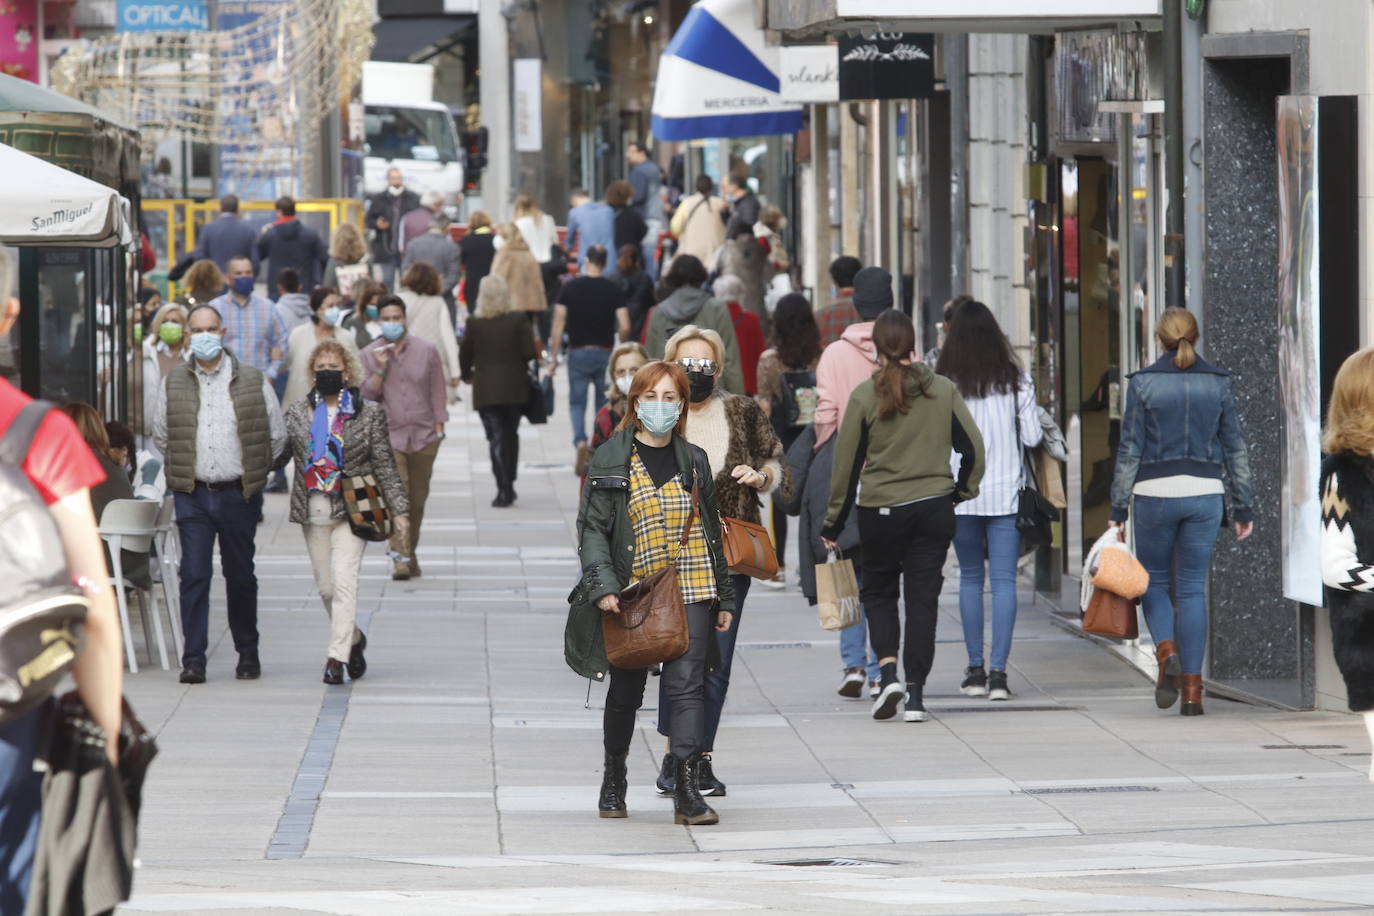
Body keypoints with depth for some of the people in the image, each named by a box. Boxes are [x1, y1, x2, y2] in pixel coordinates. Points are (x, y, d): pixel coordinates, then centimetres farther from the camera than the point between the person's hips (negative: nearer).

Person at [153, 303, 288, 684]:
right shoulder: (174, 383, 5)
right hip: (192, 496, 0)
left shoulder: (253, 381, 1)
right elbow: (161, 434, 16)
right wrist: (184, 467, 10)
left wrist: (252, 473, 7)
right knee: (194, 575, -7)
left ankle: (248, 653, 22)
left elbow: (277, 437, 8)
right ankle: (193, 660, -6)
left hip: (238, 495, 0)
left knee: (240, 576, 9)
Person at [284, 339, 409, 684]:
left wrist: (398, 509, -1)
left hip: (351, 511, -3)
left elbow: (384, 465, 2)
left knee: (343, 581, -15)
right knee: (326, 587, 9)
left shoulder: (368, 413, 1)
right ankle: (353, 640, 32)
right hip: (313, 512, 3)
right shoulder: (298, 411, 8)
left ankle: (337, 656, -17)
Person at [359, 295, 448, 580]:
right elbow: (366, 395, -1)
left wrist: (439, 427, 4)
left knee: (417, 500, 8)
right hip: (388, 436, -2)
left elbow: (438, 391, 9)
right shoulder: (369, 355, 4)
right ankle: (400, 557, -20)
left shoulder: (427, 351, 5)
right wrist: (380, 369, -14)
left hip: (424, 437, 2)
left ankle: (411, 553, 23)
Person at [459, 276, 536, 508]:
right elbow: (529, 352, -8)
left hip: (486, 388, -1)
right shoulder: (519, 319, -6)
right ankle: (508, 486, 21)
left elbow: (465, 355, 1)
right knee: (511, 435, 16)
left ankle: (503, 490, -10)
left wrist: (467, 375, 21)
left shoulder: (475, 323, -6)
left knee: (496, 438, -1)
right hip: (515, 387, 1)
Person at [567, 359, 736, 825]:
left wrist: (723, 597, 14)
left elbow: (711, 532, 16)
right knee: (626, 691, 11)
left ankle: (687, 791, -18)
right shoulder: (609, 460, 1)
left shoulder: (693, 461, 10)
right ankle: (613, 780, 31)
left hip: (689, 591, 1)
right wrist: (602, 586, -17)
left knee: (686, 683, -13)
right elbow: (592, 528, -4)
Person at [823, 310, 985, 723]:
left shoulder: (864, 396, -7)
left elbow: (846, 463, -3)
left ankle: (887, 670, -5)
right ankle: (915, 693, 4)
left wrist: (833, 523, 5)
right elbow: (973, 448, 1)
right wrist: (962, 490, 17)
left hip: (880, 512, -2)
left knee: (878, 591, 16)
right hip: (934, 509, 2)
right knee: (923, 597, 6)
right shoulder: (943, 390, -1)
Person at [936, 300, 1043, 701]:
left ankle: (975, 670, 12)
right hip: (1006, 492, 0)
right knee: (1004, 579, 0)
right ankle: (998, 671, -8)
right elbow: (1032, 437, -1)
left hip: (961, 494, 0)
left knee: (970, 577, 12)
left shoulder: (942, 382, -5)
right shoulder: (1015, 379, -2)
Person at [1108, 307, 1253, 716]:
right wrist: (1244, 508, 11)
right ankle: (1192, 689, 0)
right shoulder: (1218, 383, 2)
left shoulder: (1144, 383, -4)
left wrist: (1119, 507, 1)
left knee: (1154, 581, 15)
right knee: (1192, 590, 6)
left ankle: (1167, 651, -13)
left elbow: (1129, 449, -4)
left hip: (1155, 494, -2)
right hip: (1204, 494, 2)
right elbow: (1235, 449, 5)